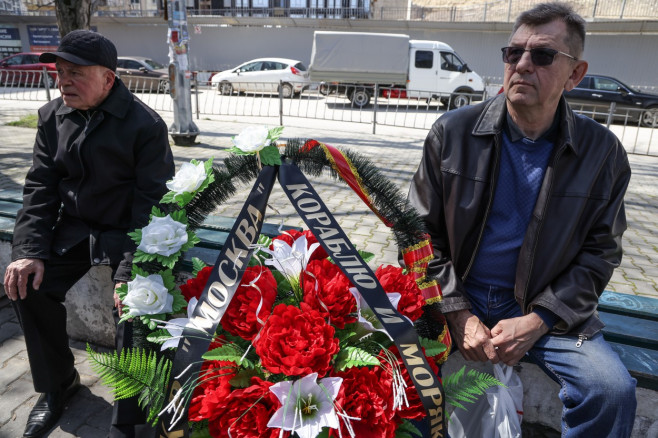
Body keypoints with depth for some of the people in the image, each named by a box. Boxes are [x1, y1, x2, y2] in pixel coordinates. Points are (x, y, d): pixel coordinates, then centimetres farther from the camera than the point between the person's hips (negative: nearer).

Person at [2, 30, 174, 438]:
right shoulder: (53, 118, 3)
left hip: (127, 232, -5)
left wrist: (129, 271, -25)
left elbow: (153, 202, -18)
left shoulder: (145, 125, -15)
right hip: (75, 227, 6)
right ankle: (58, 382, 15)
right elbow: (40, 188, 5)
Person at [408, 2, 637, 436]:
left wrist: (537, 321, -12)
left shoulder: (602, 152, -1)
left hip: (547, 307, 1)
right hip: (457, 297, -1)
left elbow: (600, 252, 2)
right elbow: (422, 231, -3)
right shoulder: (452, 132, -5)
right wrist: (458, 313, -12)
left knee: (613, 390, -21)